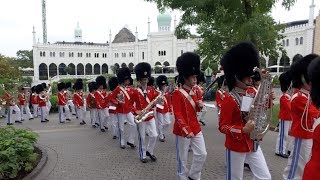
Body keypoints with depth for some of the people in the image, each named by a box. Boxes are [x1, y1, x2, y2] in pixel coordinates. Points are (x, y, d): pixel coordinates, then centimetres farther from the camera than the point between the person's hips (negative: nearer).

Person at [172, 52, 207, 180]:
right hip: (183, 130, -7)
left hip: (196, 128, 7)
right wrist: (186, 130, -30)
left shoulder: (193, 91, 8)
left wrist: (199, 105, -4)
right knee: (183, 158, 8)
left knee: (202, 154, 9)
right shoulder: (177, 93, -16)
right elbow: (177, 114, -21)